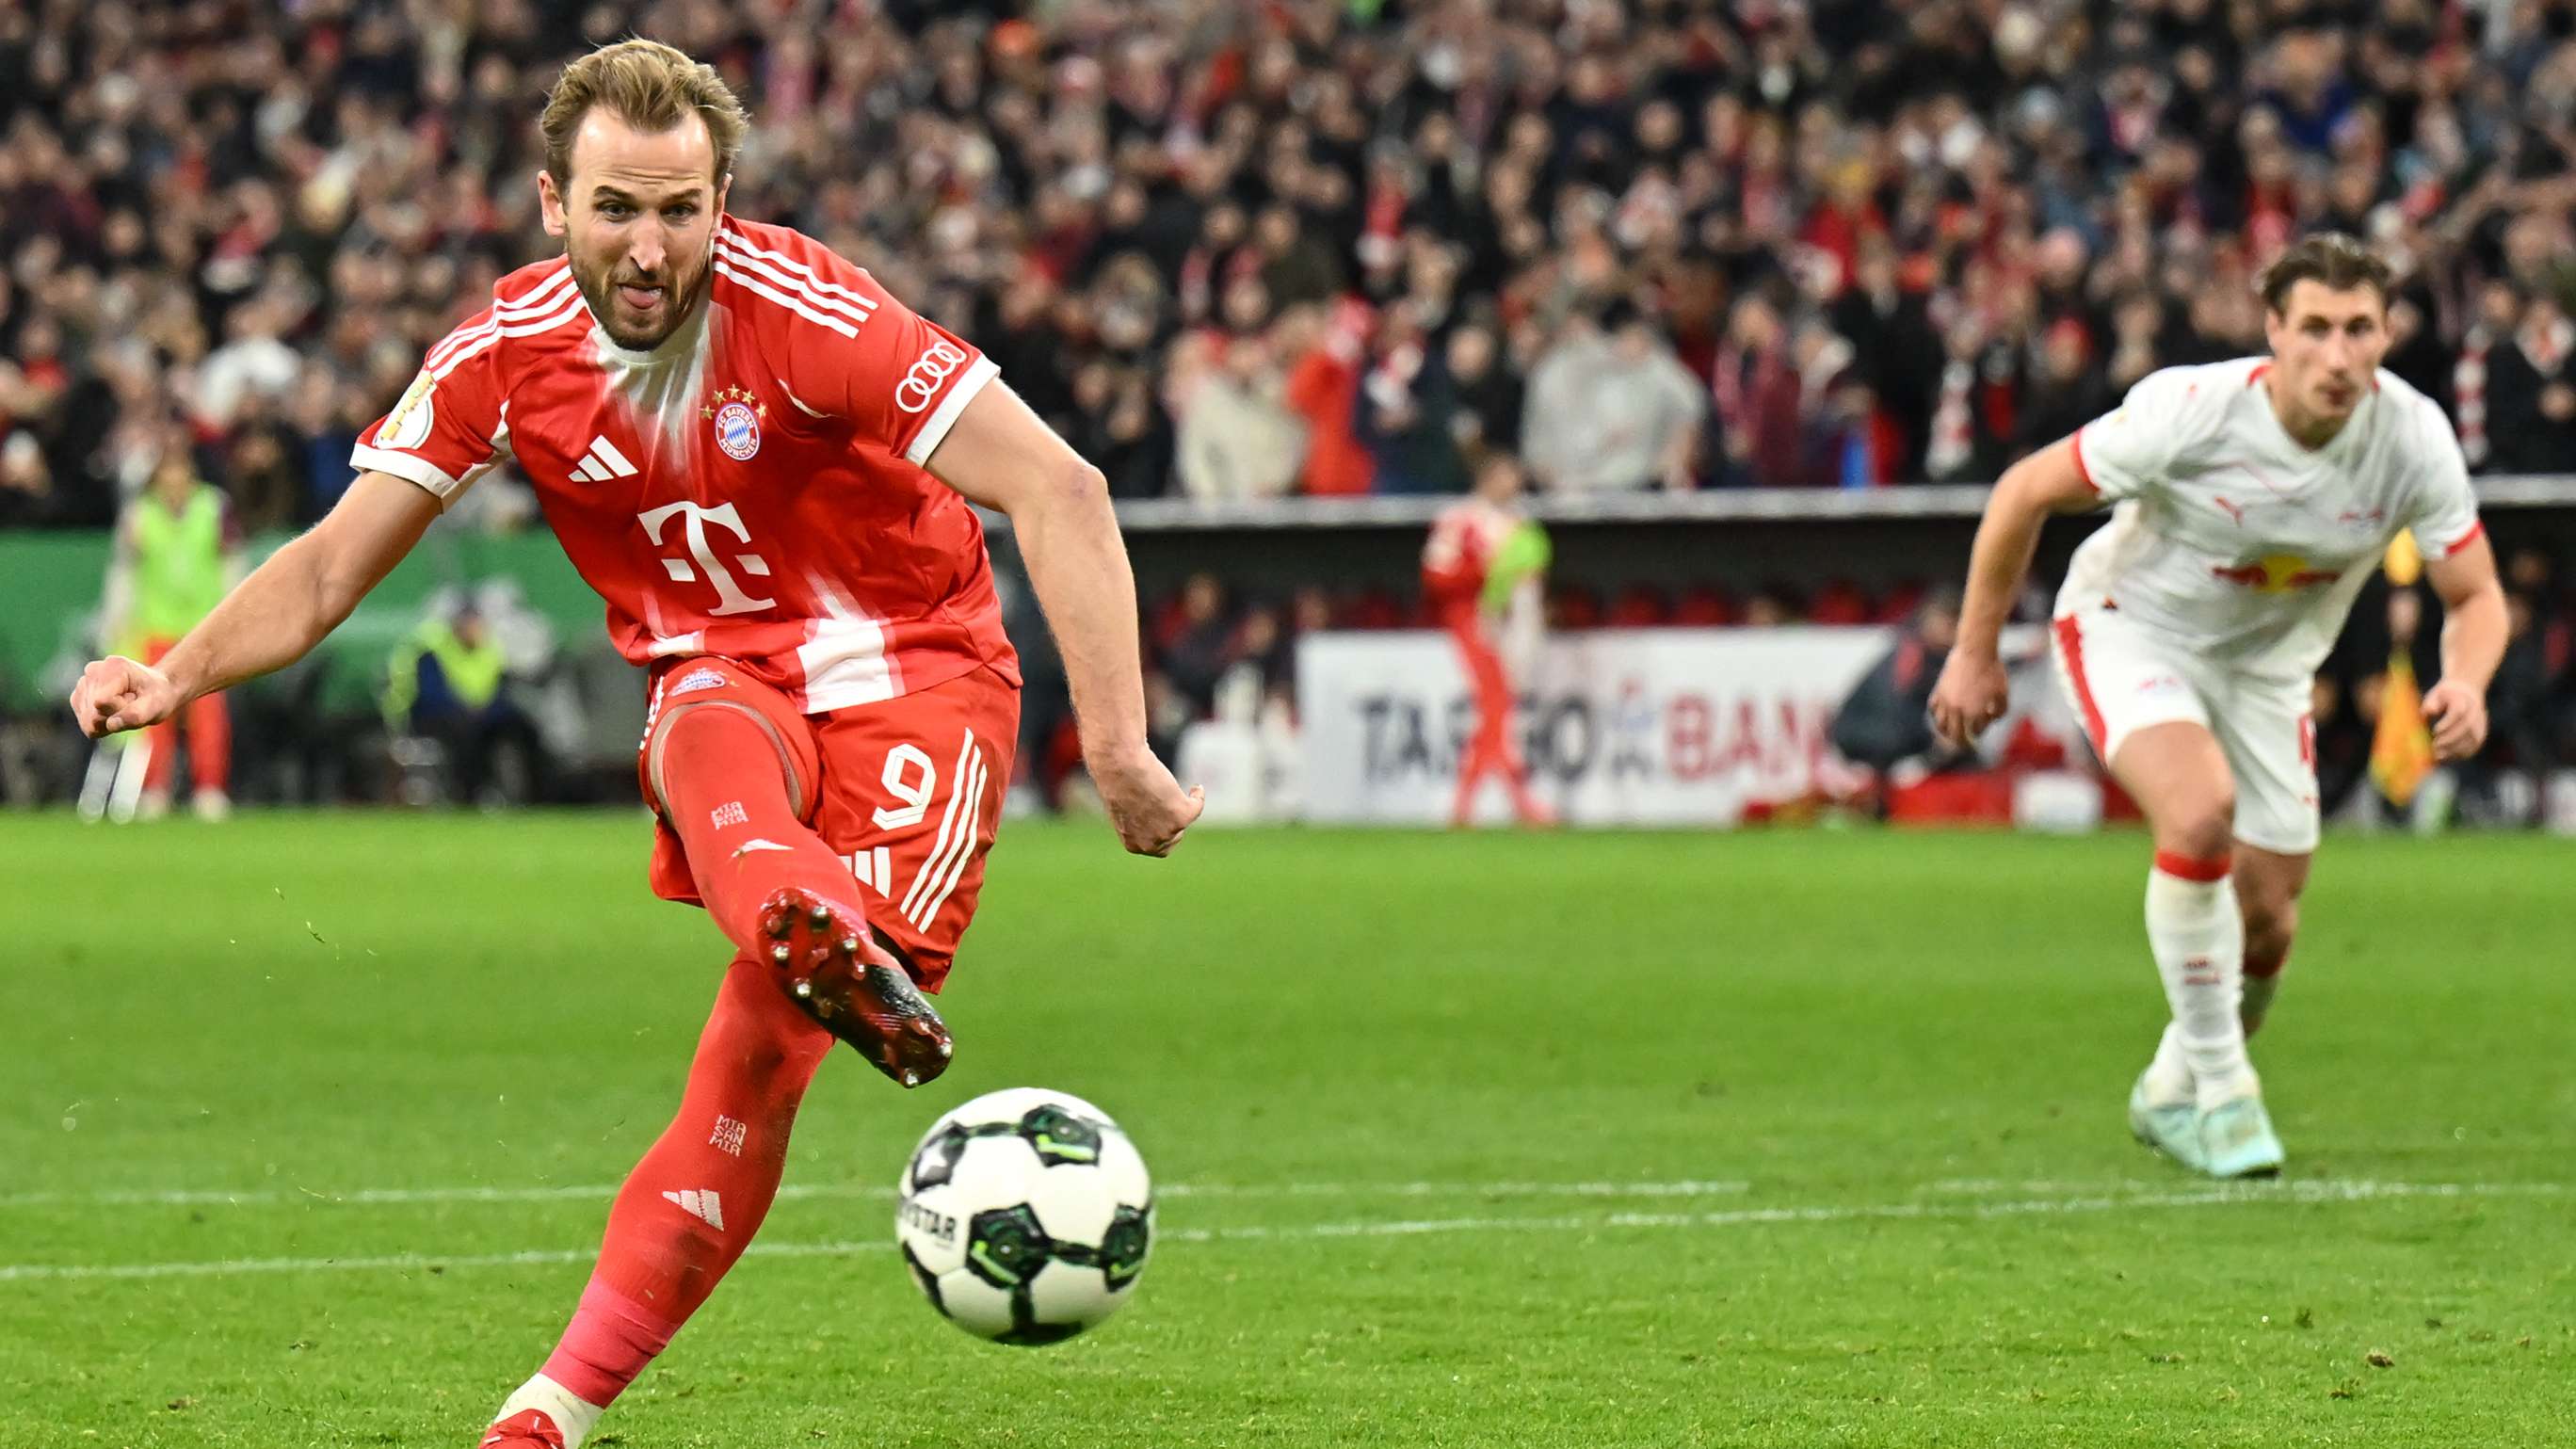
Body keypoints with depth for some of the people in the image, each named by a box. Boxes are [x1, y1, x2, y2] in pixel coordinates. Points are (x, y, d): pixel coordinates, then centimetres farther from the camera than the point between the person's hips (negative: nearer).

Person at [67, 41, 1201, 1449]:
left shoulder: (803, 314, -20)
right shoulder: (506, 355, -6)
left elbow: (1056, 491, -23)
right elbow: (331, 566, 0)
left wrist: (1116, 744, -29)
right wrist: (175, 675, -19)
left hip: (910, 669, -3)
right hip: (719, 681, 3)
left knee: (766, 1038, -20)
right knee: (717, 767, -36)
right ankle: (827, 939, -69)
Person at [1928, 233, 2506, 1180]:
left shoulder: (2414, 438, -20)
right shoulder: (2190, 411, -30)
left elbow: (2475, 596, -10)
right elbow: (2026, 492, -16)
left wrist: (2466, 684, -33)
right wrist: (1975, 651, -10)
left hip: (2267, 665, 4)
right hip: (2130, 630, -4)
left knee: (2266, 924, 5)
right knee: (2201, 808, -32)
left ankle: (2174, 1094, 36)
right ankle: (2220, 1087, -17)